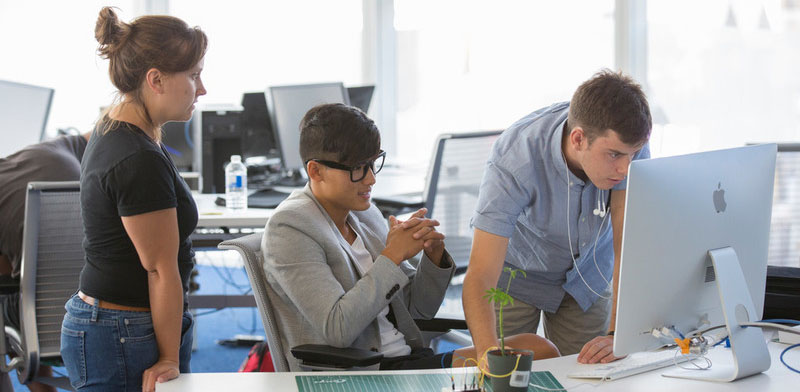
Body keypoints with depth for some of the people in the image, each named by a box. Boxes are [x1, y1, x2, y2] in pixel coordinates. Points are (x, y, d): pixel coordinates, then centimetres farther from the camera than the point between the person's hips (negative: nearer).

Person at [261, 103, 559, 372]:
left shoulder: (366, 215, 14)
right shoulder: (289, 228, -9)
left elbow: (420, 307, 18)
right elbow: (338, 330, -20)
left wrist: (433, 254, -2)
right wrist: (392, 256, -16)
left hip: (407, 357, 8)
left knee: (540, 349, -8)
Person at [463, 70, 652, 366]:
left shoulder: (627, 142, -30)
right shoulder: (514, 160, -39)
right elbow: (480, 278, -43)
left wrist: (619, 334, -41)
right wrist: (489, 351, -60)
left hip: (587, 273, 3)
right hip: (516, 272, -3)